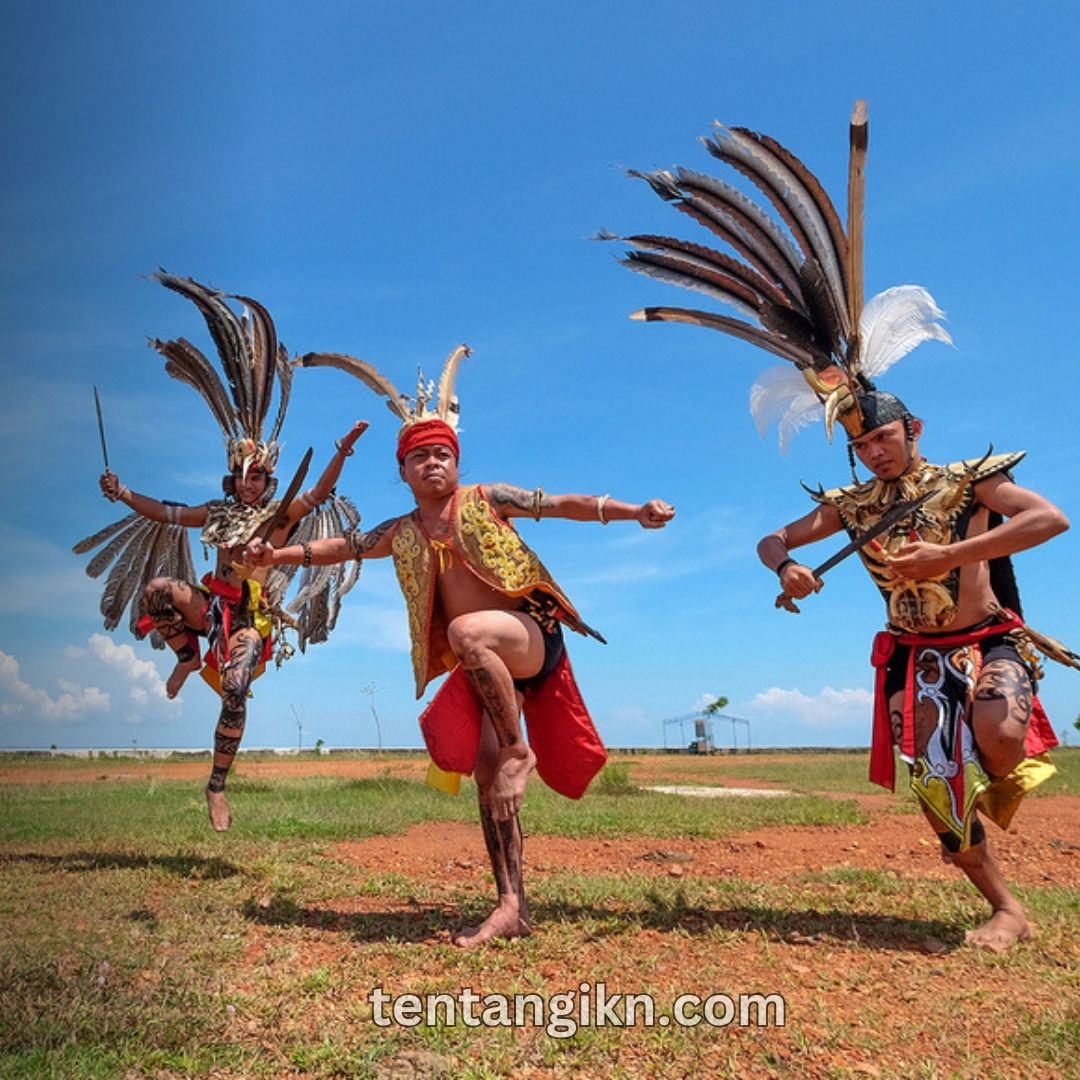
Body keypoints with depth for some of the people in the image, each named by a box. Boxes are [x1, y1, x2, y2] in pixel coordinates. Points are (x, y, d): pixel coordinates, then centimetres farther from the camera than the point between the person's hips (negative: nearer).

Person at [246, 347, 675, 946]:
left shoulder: (485, 499, 3)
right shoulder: (401, 533, 15)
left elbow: (564, 503, 0)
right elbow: (343, 546, 24)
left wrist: (634, 511, -9)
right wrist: (278, 554, 17)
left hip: (531, 634, -5)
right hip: (482, 669, 5)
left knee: (467, 632, -37)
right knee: (486, 776, -2)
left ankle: (520, 749, -19)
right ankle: (511, 907, 4)